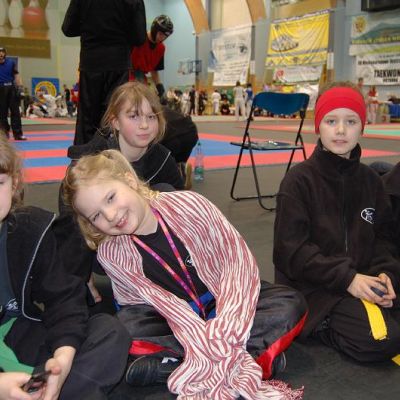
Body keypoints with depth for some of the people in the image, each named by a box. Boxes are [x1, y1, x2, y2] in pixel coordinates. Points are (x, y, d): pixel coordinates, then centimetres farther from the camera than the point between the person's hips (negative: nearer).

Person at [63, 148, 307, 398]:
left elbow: (238, 259, -19)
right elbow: (162, 303, -18)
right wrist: (202, 338, -34)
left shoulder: (188, 205, -21)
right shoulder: (110, 254, -15)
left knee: (291, 304, -22)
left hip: (225, 302, 0)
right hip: (176, 318, 1)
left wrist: (225, 325, -31)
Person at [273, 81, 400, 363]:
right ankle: (320, 327, 1)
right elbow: (291, 249, -14)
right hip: (312, 287, -6)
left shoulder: (370, 180, 9)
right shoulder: (299, 180, -9)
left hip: (362, 281, 6)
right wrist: (346, 277, -20)